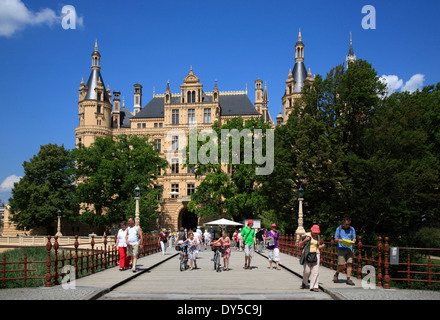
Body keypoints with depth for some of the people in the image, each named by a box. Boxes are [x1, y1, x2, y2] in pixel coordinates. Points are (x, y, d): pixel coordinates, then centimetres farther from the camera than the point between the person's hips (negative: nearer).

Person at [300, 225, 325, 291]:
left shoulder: (318, 237, 11)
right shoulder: (306, 235, -1)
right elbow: (300, 244, 2)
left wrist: (322, 246, -1)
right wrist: (305, 240, -16)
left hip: (316, 254, 3)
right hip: (307, 254, -3)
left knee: (315, 271, -6)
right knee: (307, 270, -4)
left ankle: (314, 286, -3)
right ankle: (304, 283, 23)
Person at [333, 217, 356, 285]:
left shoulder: (352, 229, 9)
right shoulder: (339, 229, 3)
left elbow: (354, 238, 11)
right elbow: (335, 239, 4)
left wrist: (353, 241, -13)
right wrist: (338, 240, -19)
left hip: (349, 249, 3)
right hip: (341, 249, -2)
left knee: (349, 264, -4)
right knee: (341, 265, -7)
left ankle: (348, 279, 4)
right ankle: (336, 274, 21)